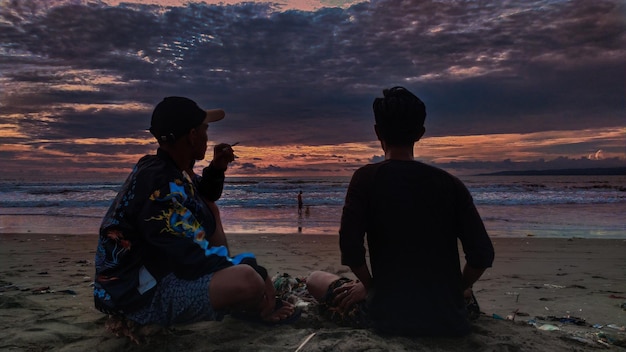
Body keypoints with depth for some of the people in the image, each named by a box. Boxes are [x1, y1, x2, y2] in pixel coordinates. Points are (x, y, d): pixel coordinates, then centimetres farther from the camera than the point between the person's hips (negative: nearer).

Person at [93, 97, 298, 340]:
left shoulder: (160, 168, 5)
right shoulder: (160, 186, -26)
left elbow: (202, 199, 24)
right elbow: (197, 259, -27)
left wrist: (216, 170, 5)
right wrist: (253, 268, -14)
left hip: (150, 269, 11)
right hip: (140, 295, -11)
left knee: (209, 211, 20)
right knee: (247, 279, -33)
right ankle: (262, 309, 6)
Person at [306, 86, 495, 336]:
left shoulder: (366, 178, -9)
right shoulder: (449, 183, 0)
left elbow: (351, 249, -17)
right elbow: (482, 255, -4)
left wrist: (370, 285, 2)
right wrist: (458, 290, 13)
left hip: (389, 315, -4)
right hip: (448, 319, 4)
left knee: (315, 280, 19)